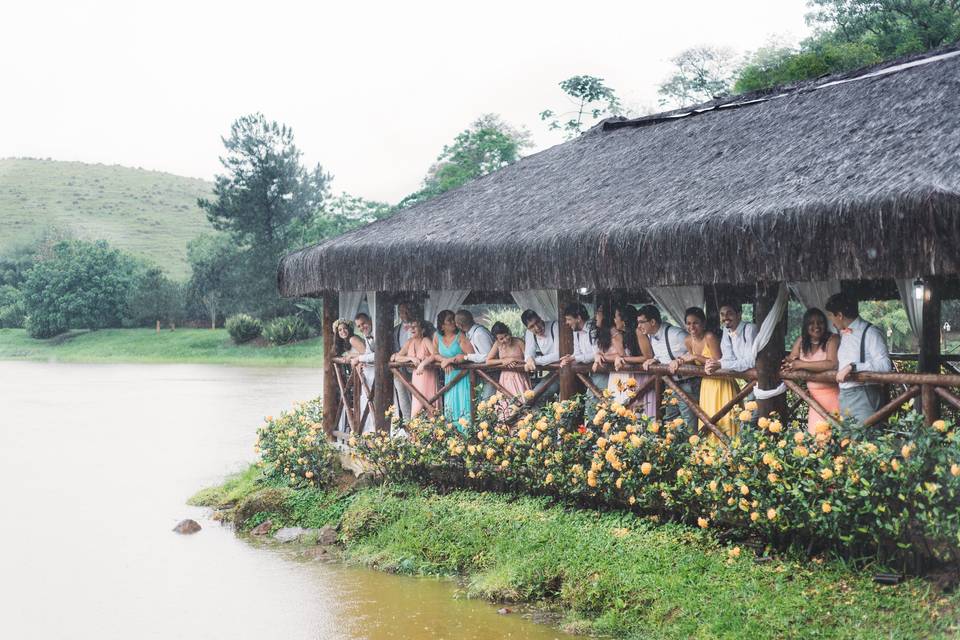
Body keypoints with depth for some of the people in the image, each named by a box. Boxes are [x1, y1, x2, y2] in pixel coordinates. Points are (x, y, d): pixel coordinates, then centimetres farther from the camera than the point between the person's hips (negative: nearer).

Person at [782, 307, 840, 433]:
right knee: (815, 433, 4)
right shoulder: (802, 341, 9)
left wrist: (802, 364, -17)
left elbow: (832, 364, -22)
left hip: (832, 394, -5)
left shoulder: (833, 339, -9)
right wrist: (790, 362, -11)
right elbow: (791, 360, 15)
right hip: (814, 396, 5)